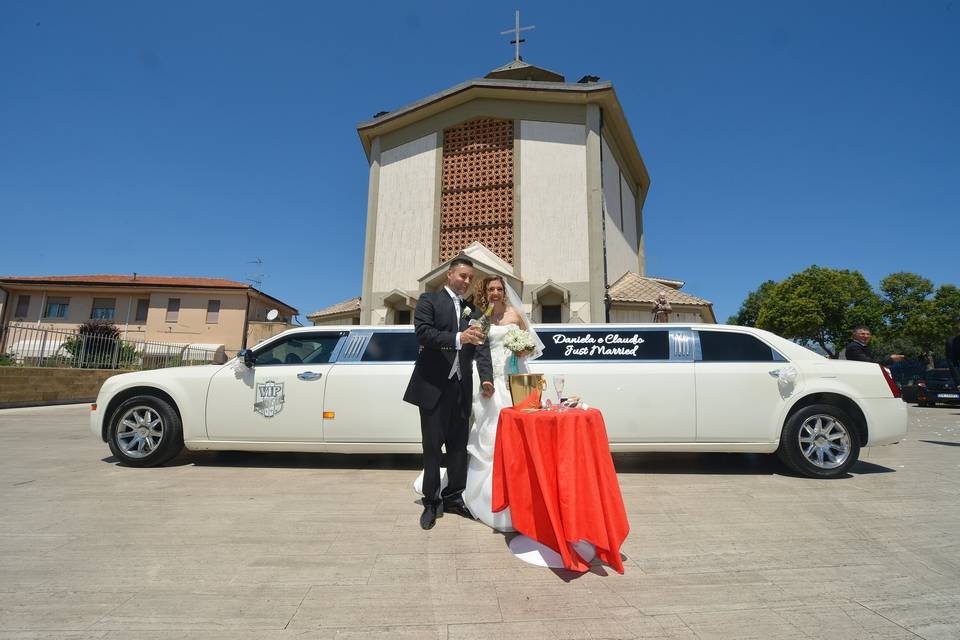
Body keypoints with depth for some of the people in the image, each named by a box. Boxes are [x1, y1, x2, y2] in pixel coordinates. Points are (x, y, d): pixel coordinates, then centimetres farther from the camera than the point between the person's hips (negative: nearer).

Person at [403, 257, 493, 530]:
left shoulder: (472, 310, 15)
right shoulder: (429, 300, 1)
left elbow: (481, 346, 6)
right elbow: (423, 333, -15)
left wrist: (486, 378, -9)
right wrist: (458, 338, -28)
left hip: (461, 387, 5)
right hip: (433, 386, -4)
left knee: (459, 445, 10)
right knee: (432, 446, 4)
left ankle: (454, 497, 24)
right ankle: (431, 501, 17)